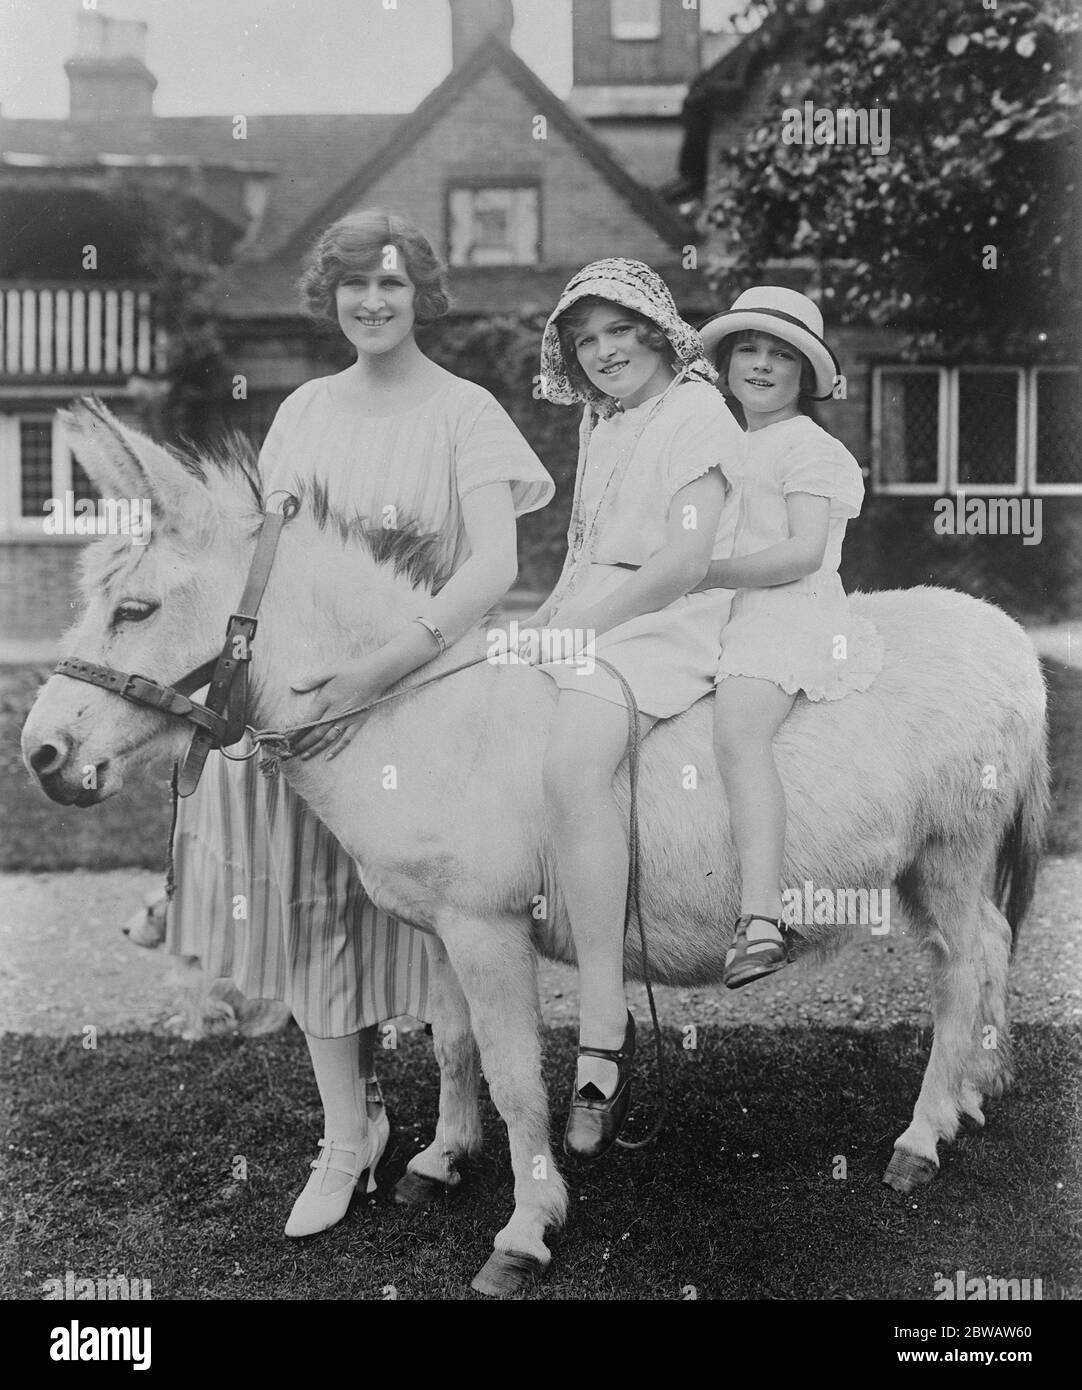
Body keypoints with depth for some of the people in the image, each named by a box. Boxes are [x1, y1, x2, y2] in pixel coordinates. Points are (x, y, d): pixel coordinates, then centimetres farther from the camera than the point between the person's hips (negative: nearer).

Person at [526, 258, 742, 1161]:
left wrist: (577, 624, -16)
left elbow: (689, 558, -14)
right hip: (582, 629, 9)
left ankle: (604, 1029, -35)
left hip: (668, 627, -9)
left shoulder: (696, 411, -2)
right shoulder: (600, 429, 24)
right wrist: (540, 625, 9)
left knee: (571, 762, -35)